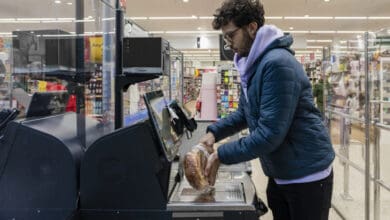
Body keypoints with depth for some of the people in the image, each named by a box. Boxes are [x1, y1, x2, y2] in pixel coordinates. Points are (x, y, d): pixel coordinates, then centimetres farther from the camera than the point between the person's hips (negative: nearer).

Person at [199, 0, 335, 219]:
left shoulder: (277, 64, -24)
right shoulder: (253, 64, 8)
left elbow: (270, 134, -28)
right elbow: (246, 112, 17)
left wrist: (221, 155, -22)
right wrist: (214, 132, 3)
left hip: (307, 174, -9)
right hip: (280, 173, 9)